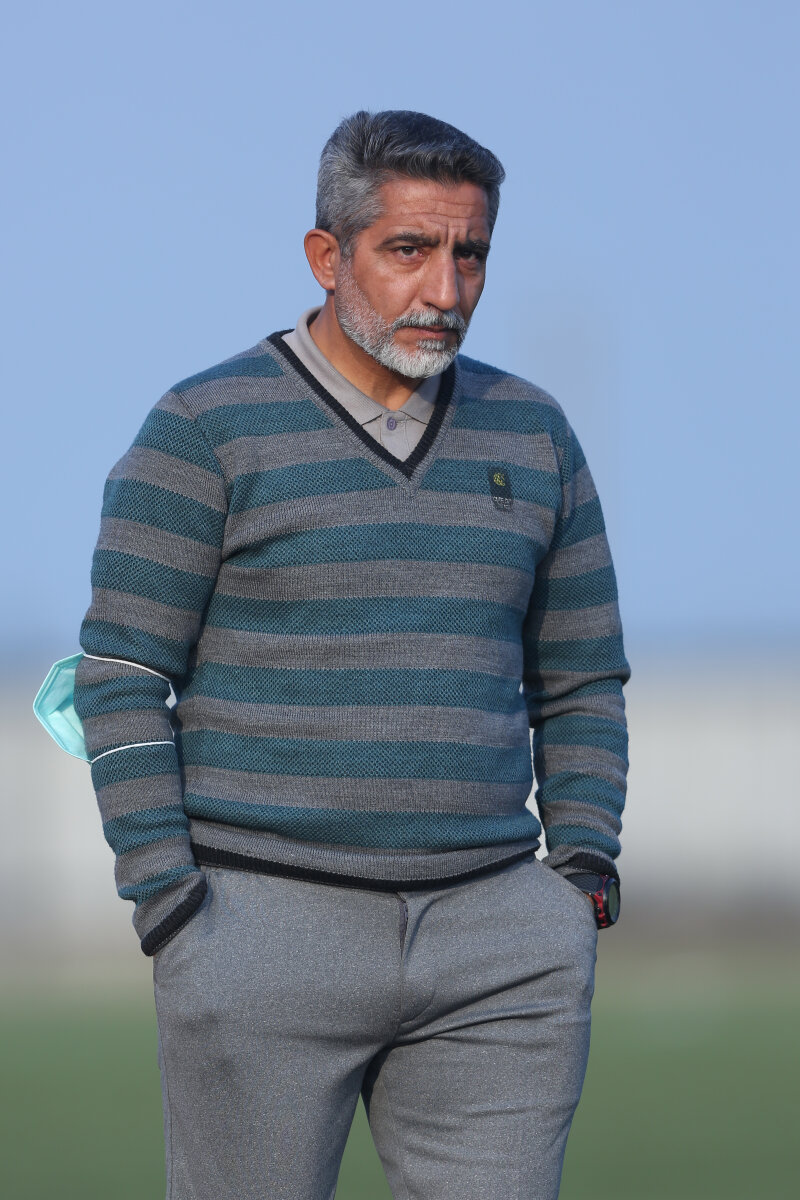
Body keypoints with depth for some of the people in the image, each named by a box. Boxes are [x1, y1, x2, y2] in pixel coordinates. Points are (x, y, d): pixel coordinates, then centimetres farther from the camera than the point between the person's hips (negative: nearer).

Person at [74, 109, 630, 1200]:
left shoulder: (530, 435, 11)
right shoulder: (207, 430, -3)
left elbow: (581, 684, 16)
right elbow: (122, 677, -5)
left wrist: (583, 882, 3)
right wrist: (172, 911, -12)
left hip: (486, 943, 4)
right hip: (262, 935, -4)